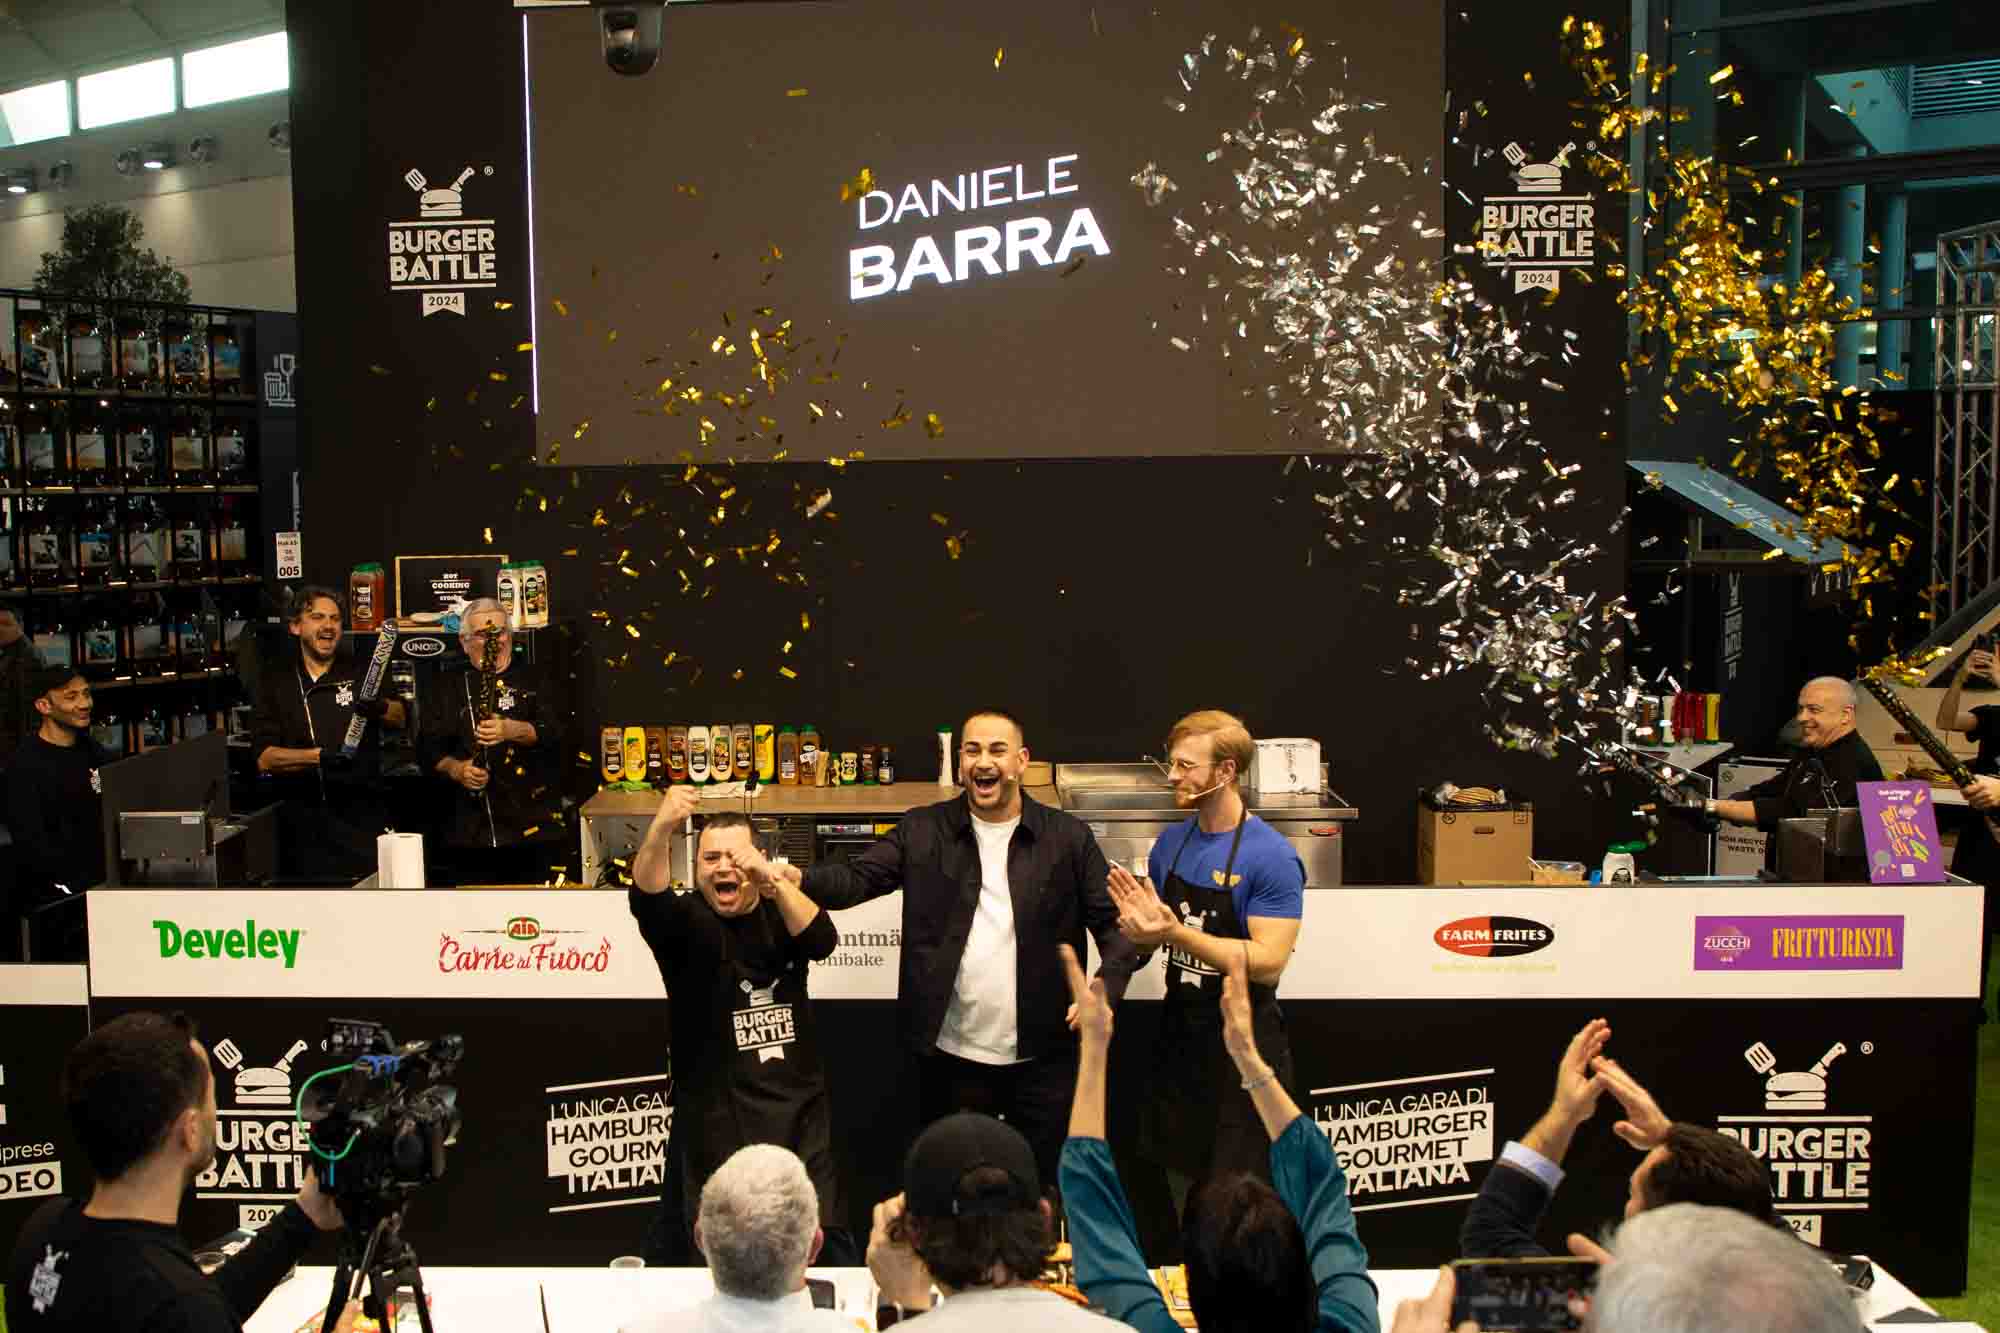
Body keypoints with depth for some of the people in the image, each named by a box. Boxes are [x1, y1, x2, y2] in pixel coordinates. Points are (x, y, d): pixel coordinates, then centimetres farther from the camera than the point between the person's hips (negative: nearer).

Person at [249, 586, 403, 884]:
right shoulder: (276, 683, 7)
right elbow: (264, 758, -3)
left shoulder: (360, 675, 10)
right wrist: (319, 756, -20)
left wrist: (379, 707, -28)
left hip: (361, 821, 0)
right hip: (302, 823, 0)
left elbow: (399, 718, -5)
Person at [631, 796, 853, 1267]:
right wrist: (662, 829, -44)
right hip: (715, 1115, -2)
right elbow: (647, 897, -25)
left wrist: (774, 880, -29)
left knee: (824, 1236, 4)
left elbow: (822, 941, -13)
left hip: (799, 1106, 3)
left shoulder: (780, 911, 7)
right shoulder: (686, 921, -3)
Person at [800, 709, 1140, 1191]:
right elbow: (856, 879, -8)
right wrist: (793, 878, -28)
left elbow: (1113, 921, 0)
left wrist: (1107, 988, -19)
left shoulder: (1069, 837, 2)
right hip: (951, 1056, 1)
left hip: (1043, 1056, 0)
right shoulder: (922, 832, 2)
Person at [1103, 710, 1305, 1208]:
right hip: (1180, 1038, 7)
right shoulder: (1170, 843, 5)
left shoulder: (1271, 856, -16)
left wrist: (1176, 932, -27)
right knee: (1184, 1191, 18)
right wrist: (1143, 923, -10)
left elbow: (1269, 962, -22)